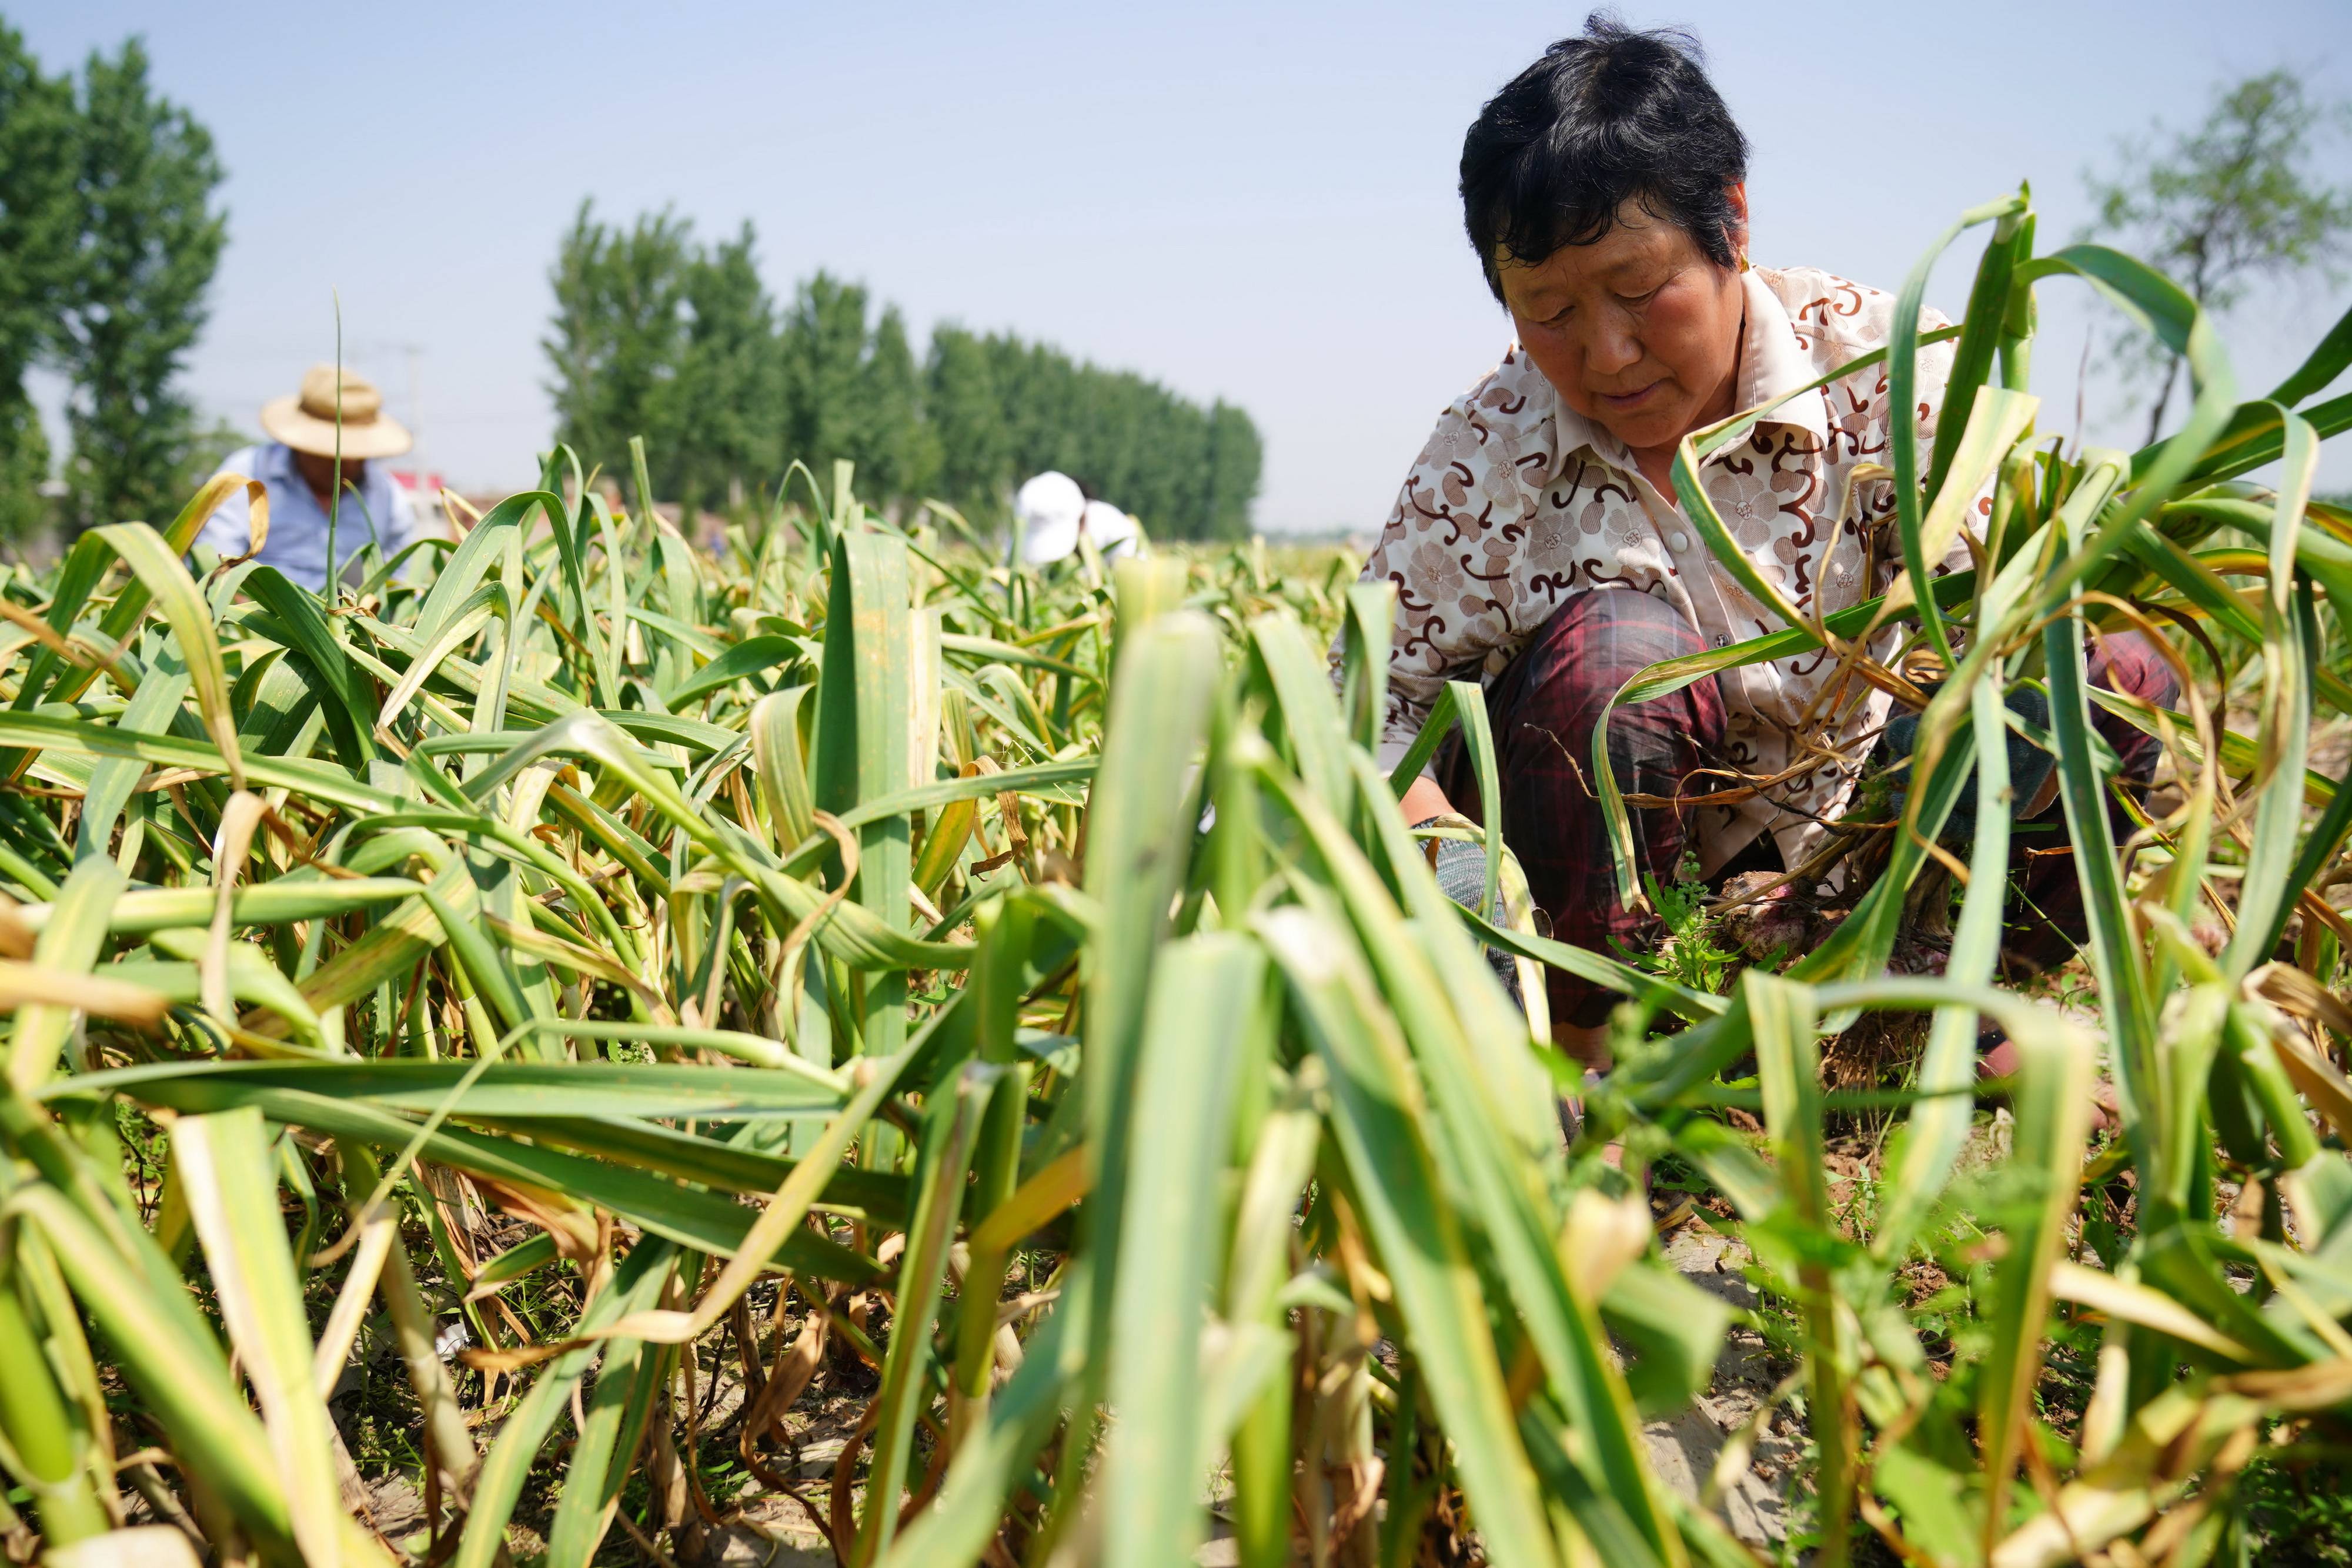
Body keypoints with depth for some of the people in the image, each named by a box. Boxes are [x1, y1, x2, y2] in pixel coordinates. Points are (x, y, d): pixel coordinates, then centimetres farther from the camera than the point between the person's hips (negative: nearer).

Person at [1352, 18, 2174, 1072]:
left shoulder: (1878, 365, -15)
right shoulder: (1484, 456, -15)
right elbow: (1373, 697, -12)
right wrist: (1443, 847, -34)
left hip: (1833, 824, 2)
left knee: (2122, 676, -20)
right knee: (1614, 644, -35)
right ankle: (1579, 1047, -16)